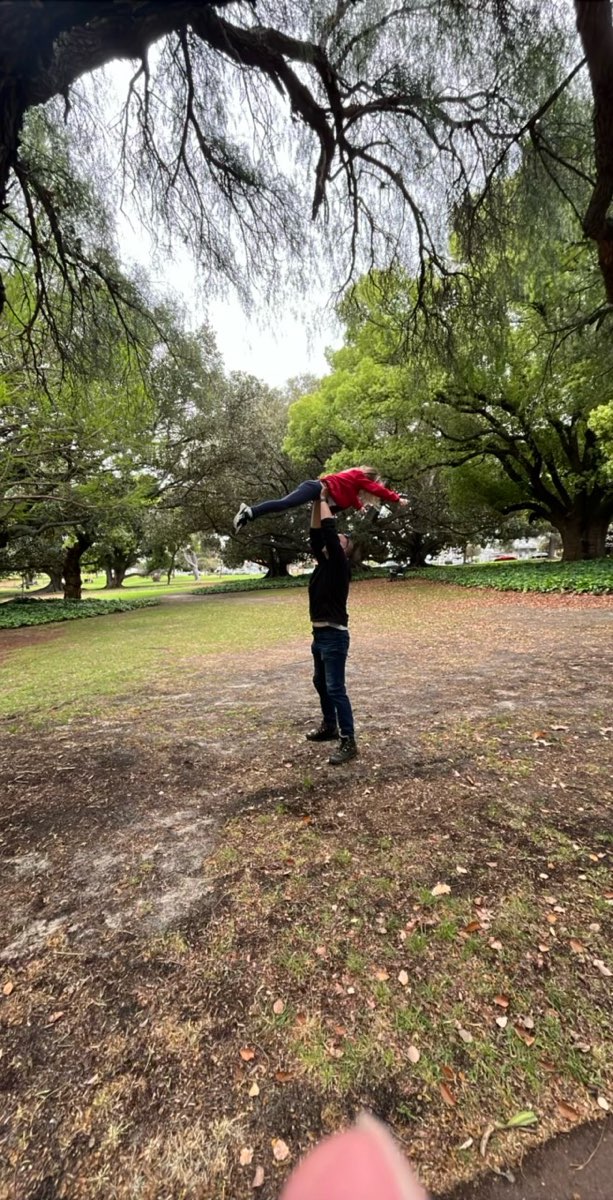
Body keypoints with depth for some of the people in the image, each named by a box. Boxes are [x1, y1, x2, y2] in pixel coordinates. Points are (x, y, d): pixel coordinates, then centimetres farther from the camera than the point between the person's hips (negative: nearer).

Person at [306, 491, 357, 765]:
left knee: (335, 689, -8)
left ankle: (348, 742, 0)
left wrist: (324, 500, -7)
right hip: (319, 634, 10)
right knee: (321, 683, 21)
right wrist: (316, 503, 7)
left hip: (334, 635, -10)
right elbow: (316, 535, 11)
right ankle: (329, 727, 37)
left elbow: (330, 530, -17)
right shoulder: (324, 563, 12)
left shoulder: (340, 565, -10)